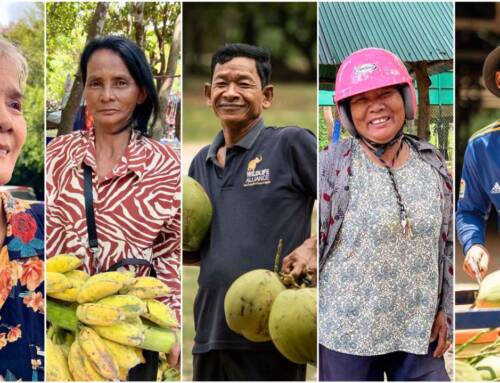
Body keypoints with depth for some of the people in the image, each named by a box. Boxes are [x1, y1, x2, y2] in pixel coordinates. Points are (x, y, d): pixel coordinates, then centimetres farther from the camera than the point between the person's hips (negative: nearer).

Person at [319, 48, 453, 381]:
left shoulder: (433, 164, 4)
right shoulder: (331, 167, -10)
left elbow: (448, 244, 12)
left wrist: (445, 310, 8)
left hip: (420, 330, 4)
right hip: (347, 332, -4)